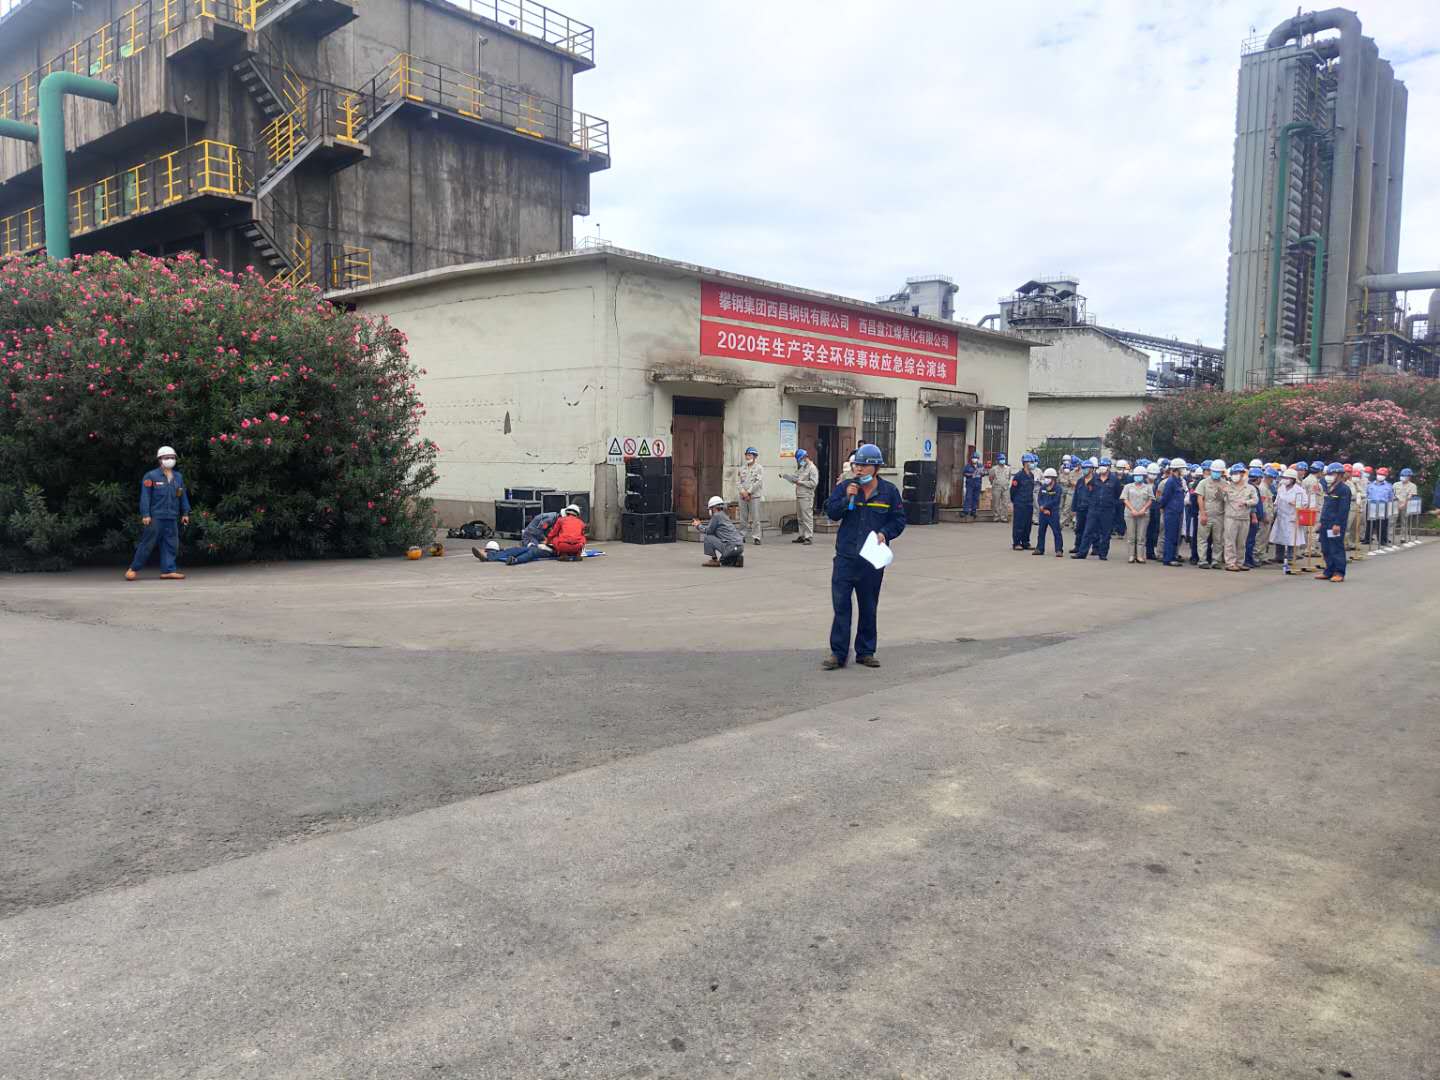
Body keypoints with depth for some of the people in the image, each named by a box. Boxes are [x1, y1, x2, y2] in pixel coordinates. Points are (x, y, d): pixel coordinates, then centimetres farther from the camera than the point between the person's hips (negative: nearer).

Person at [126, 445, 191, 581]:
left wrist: (185, 513, 14)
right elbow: (145, 496, -6)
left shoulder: (178, 477, 13)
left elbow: (183, 496, 17)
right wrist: (145, 514, -11)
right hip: (156, 517, -5)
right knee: (148, 543, -1)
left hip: (172, 518, 5)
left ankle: (168, 570, 6)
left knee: (171, 544, 2)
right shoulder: (151, 476, -3)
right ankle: (134, 569, 11)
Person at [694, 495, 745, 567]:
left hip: (731, 546, -9)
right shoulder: (725, 516, 23)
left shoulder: (717, 515, -4)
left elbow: (708, 531, -1)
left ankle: (715, 560, -2)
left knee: (708, 537, -4)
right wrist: (699, 525, 31)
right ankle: (737, 558, 11)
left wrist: (698, 526, 16)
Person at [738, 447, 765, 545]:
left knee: (755, 518, -7)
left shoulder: (759, 468, 1)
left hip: (754, 496, -5)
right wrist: (743, 491, -7)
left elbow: (758, 482, -9)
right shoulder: (742, 468, 17)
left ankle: (756, 537, -5)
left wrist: (749, 492, -12)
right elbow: (740, 481, 11)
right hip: (743, 496, 5)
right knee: (743, 518, 7)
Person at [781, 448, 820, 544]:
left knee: (807, 517, -9)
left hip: (806, 497, -9)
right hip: (798, 496, 9)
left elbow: (814, 483, -17)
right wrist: (784, 475, 8)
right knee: (800, 518, 13)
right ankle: (802, 536, 20)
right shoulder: (802, 468, 19)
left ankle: (809, 537, -7)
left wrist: (801, 482, -14)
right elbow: (794, 477, 21)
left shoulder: (812, 468, -9)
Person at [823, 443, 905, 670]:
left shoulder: (889, 491, 0)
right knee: (840, 604, -3)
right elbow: (831, 512, -3)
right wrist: (847, 498, -17)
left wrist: (885, 534, -13)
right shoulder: (844, 487, 1)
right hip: (846, 557, 0)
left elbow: (899, 520, 4)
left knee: (869, 607, 11)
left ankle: (866, 652, 23)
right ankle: (838, 653, 4)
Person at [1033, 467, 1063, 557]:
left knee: (1057, 532, -5)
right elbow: (1039, 499, 5)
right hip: (1043, 513, 6)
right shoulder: (1043, 487, 9)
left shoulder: (1057, 488, -7)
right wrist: (1044, 509, -9)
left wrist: (1044, 506, -11)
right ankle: (1039, 549, 21)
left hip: (1053, 513, -6)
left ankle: (1059, 550, -3)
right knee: (1041, 531, 12)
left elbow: (1055, 501, -14)